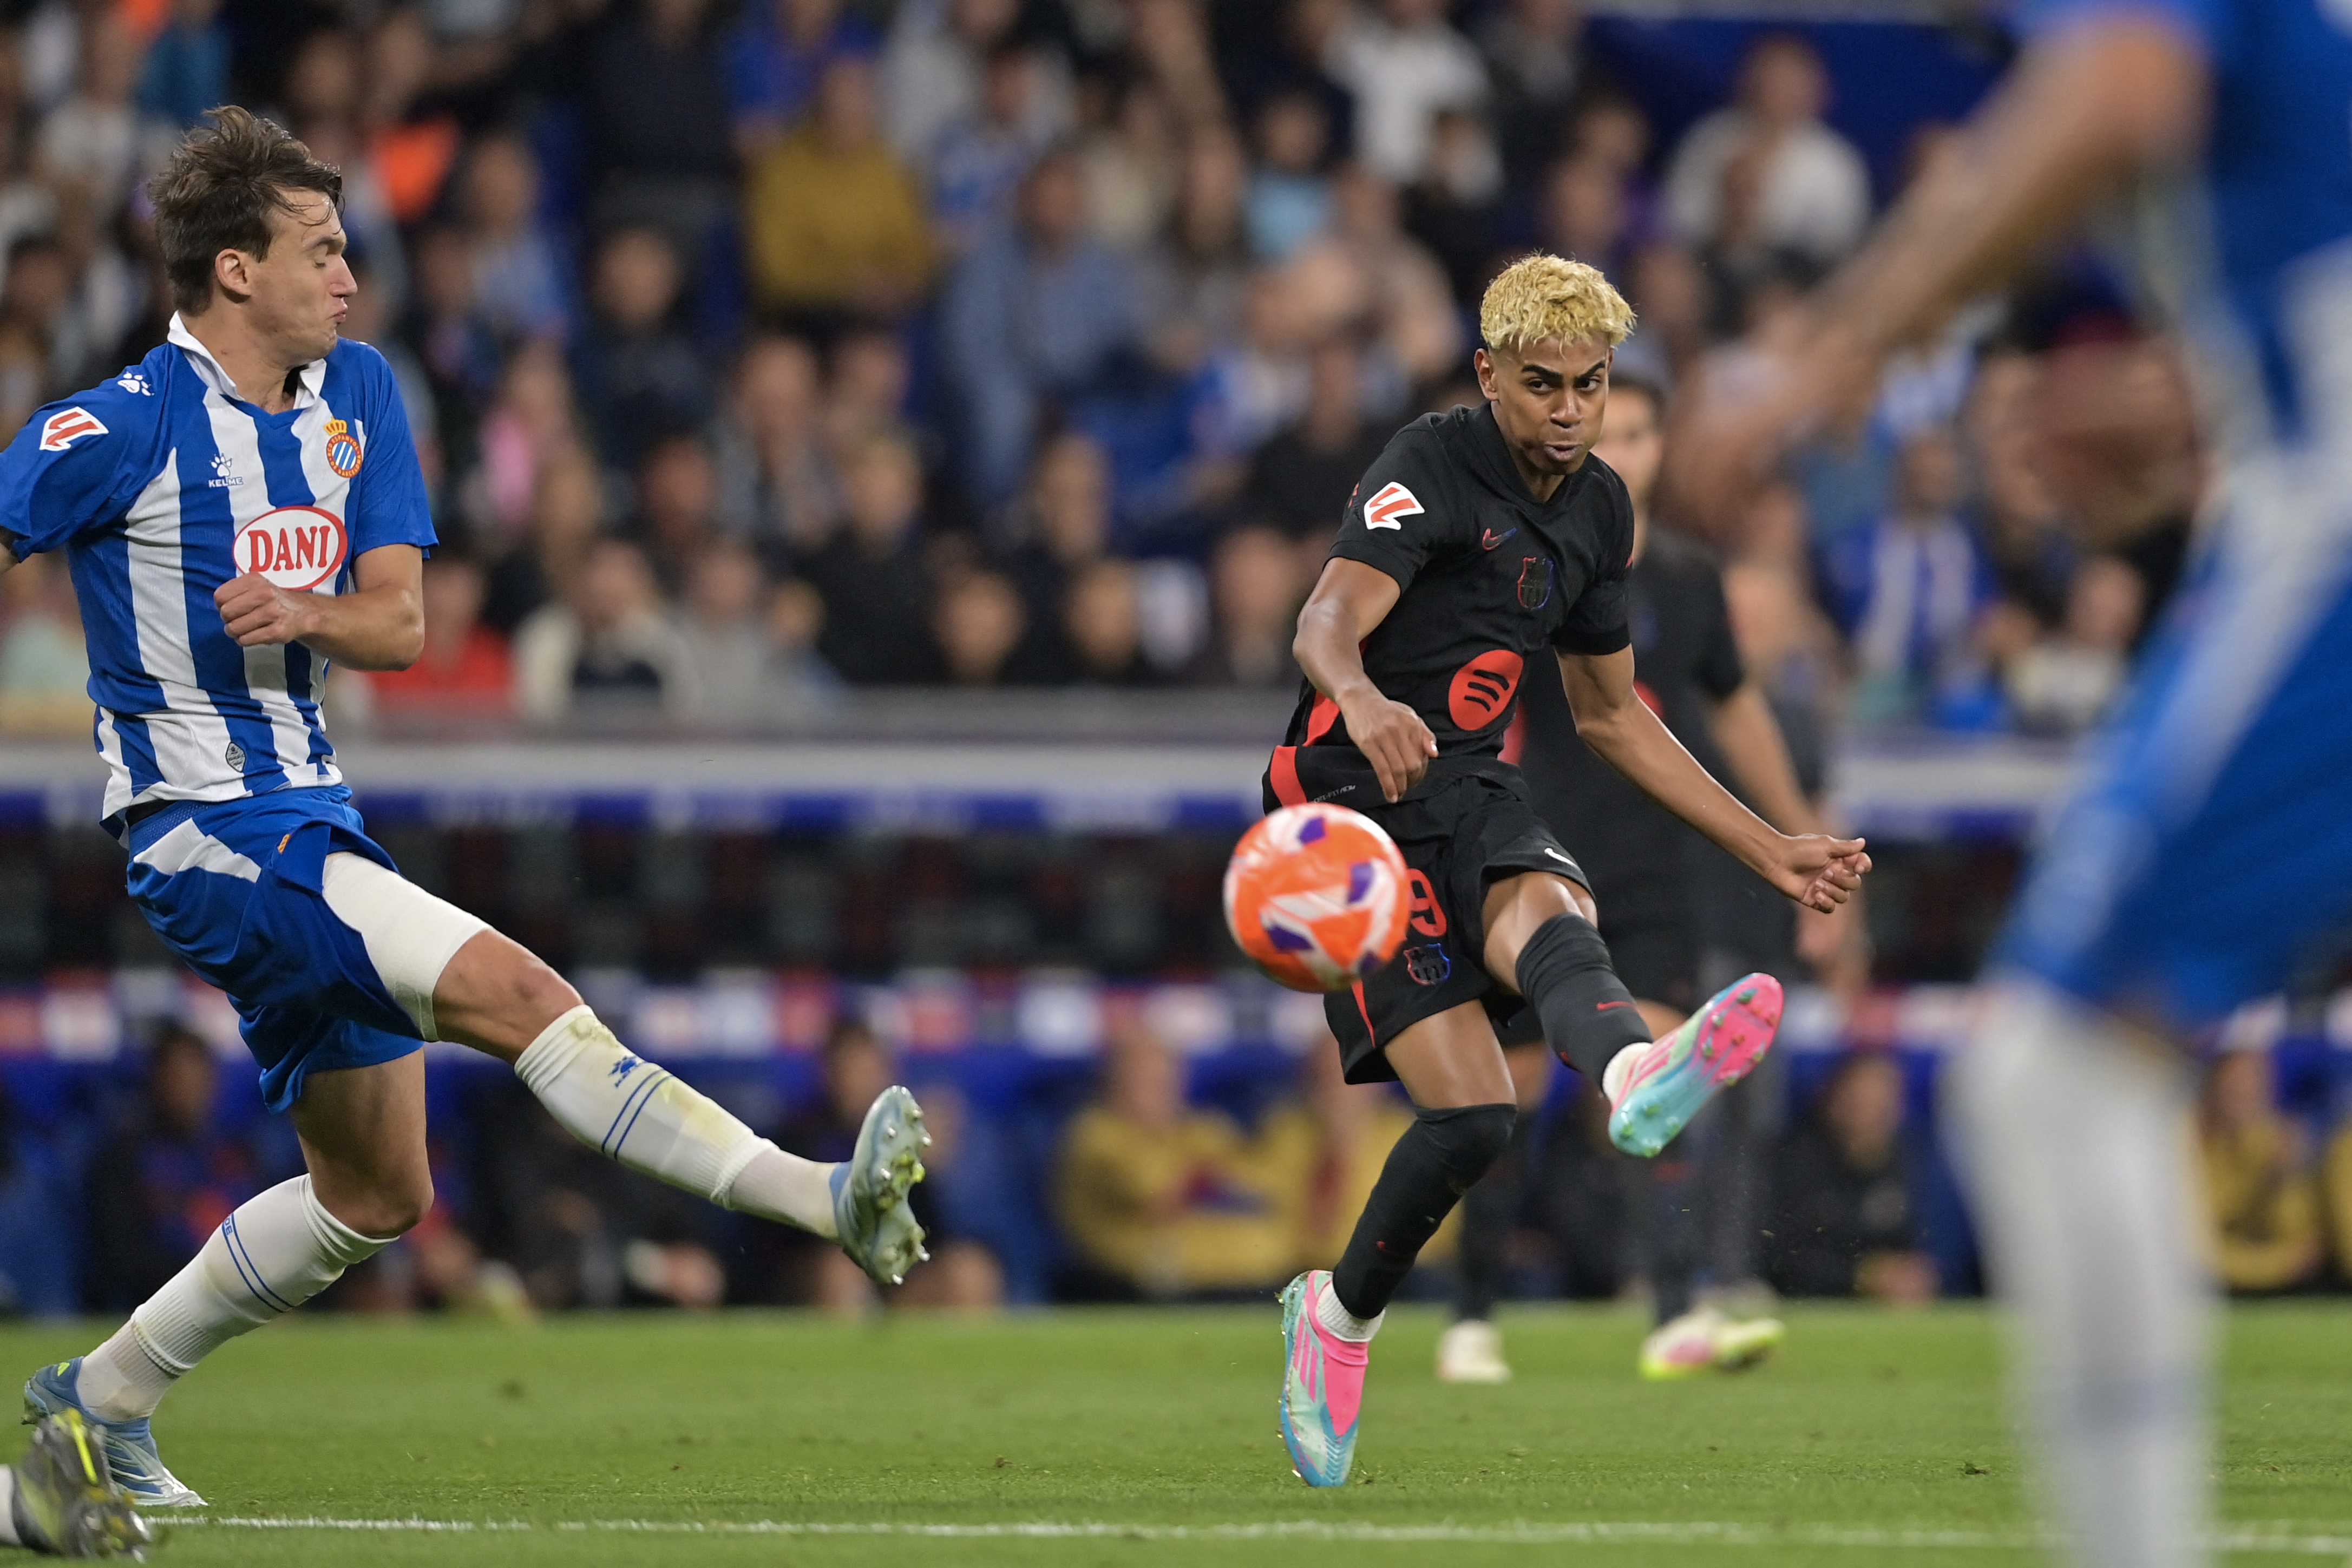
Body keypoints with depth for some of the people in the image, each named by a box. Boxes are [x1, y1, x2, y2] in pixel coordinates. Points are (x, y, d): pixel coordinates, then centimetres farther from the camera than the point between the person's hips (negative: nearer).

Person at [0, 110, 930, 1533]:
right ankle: (830, 1200, -31)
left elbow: (398, 621, 5)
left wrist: (307, 615, -16)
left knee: (376, 1195, 15)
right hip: (213, 833, -9)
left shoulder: (355, 391, 8)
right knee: (516, 993, -23)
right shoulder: (124, 427, -13)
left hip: (312, 818, 9)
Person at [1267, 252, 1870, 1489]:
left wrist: (1769, 850, 22)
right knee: (1471, 1111, -22)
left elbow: (1611, 713, 25)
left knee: (1546, 914, -36)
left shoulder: (1600, 510, 13)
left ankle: (1635, 1074, -51)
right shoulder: (1432, 470, -10)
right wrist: (1362, 696, -52)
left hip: (1475, 793, 4)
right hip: (1356, 799, -4)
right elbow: (1327, 620, -28)